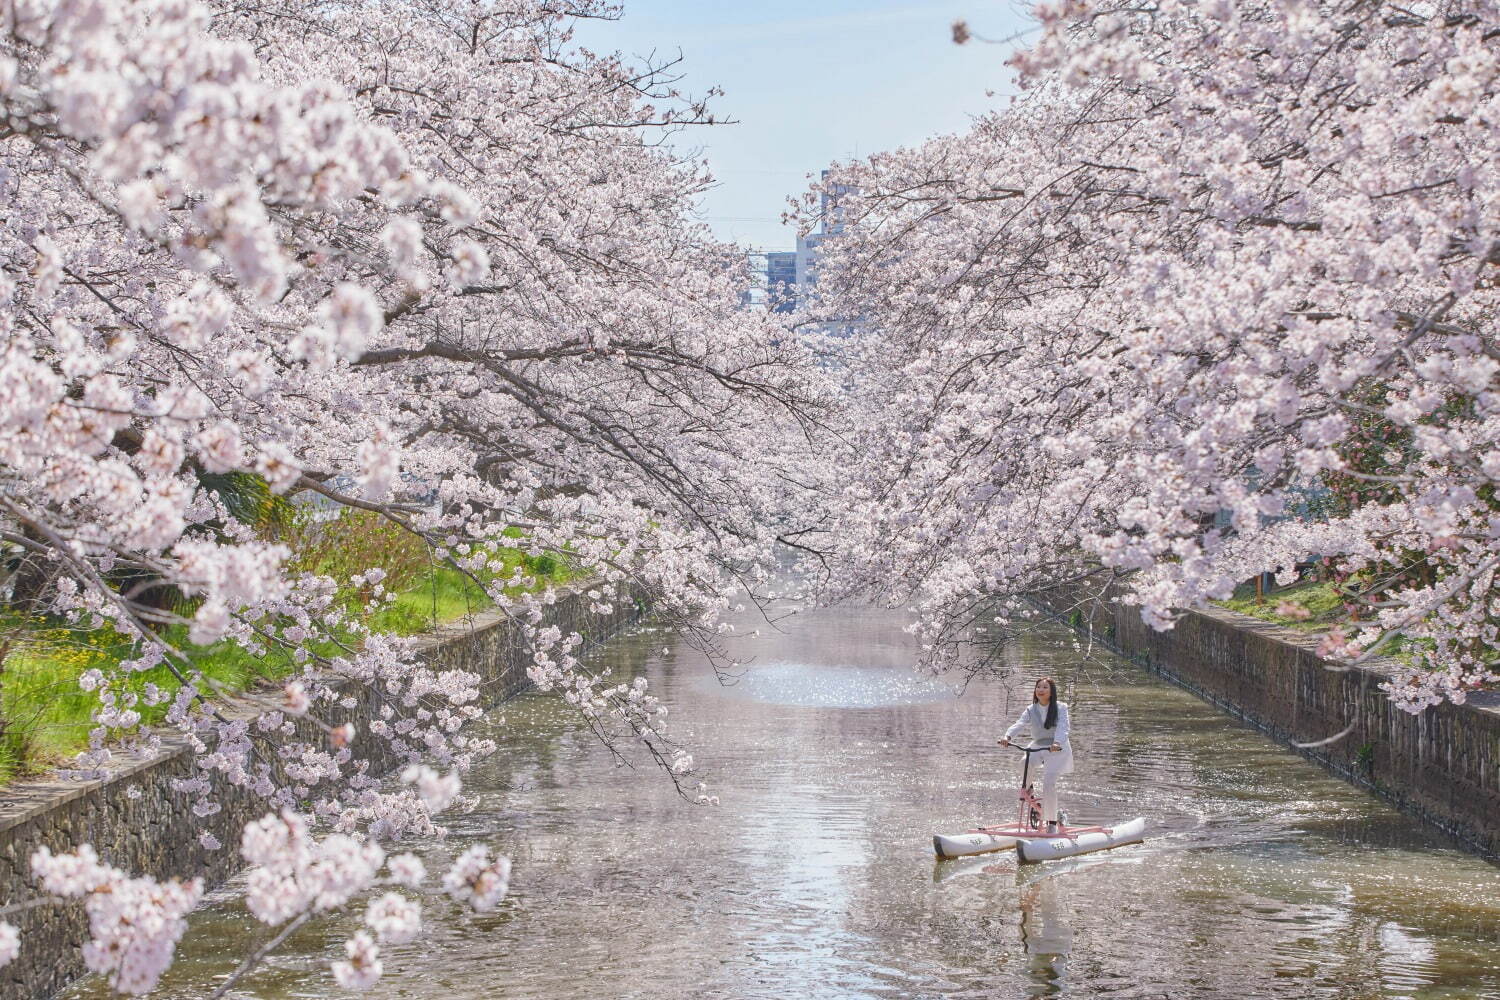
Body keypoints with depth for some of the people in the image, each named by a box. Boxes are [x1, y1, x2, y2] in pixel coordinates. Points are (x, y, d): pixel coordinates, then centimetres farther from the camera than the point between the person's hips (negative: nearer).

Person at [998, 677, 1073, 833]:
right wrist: (1007, 736, -38)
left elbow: (1063, 727, -25)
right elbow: (1019, 724, -17)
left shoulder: (1060, 708, -9)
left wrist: (1057, 743, -46)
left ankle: (1051, 822, -6)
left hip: (1057, 749, -3)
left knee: (1048, 782, -20)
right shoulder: (1031, 710, 0)